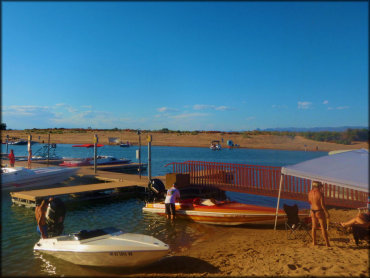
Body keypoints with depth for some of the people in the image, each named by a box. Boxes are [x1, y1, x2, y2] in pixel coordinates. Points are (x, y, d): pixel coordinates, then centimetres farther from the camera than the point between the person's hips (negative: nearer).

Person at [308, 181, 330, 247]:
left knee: (314, 227, 16)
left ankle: (314, 242, 21)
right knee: (323, 228, 3)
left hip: (313, 211, 5)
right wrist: (327, 213, -9)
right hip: (319, 212, -5)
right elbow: (322, 205, -19)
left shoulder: (310, 192, -2)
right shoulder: (320, 193, -19)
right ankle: (327, 244, 7)